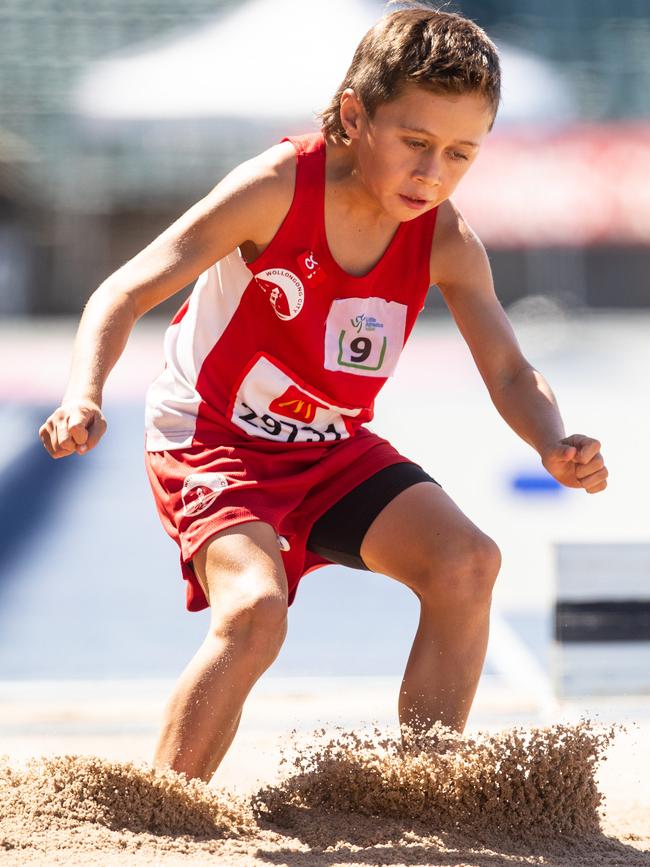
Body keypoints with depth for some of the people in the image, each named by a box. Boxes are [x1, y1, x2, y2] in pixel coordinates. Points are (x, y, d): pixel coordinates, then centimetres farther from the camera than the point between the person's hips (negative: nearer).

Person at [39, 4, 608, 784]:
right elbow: (128, 292, -25)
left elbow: (509, 373, -8)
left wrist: (555, 446, -31)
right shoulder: (277, 188, -24)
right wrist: (85, 396, -43)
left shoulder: (445, 242, -10)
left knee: (467, 563, -12)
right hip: (211, 441, -5)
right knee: (255, 611, -29)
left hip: (332, 447, 5)